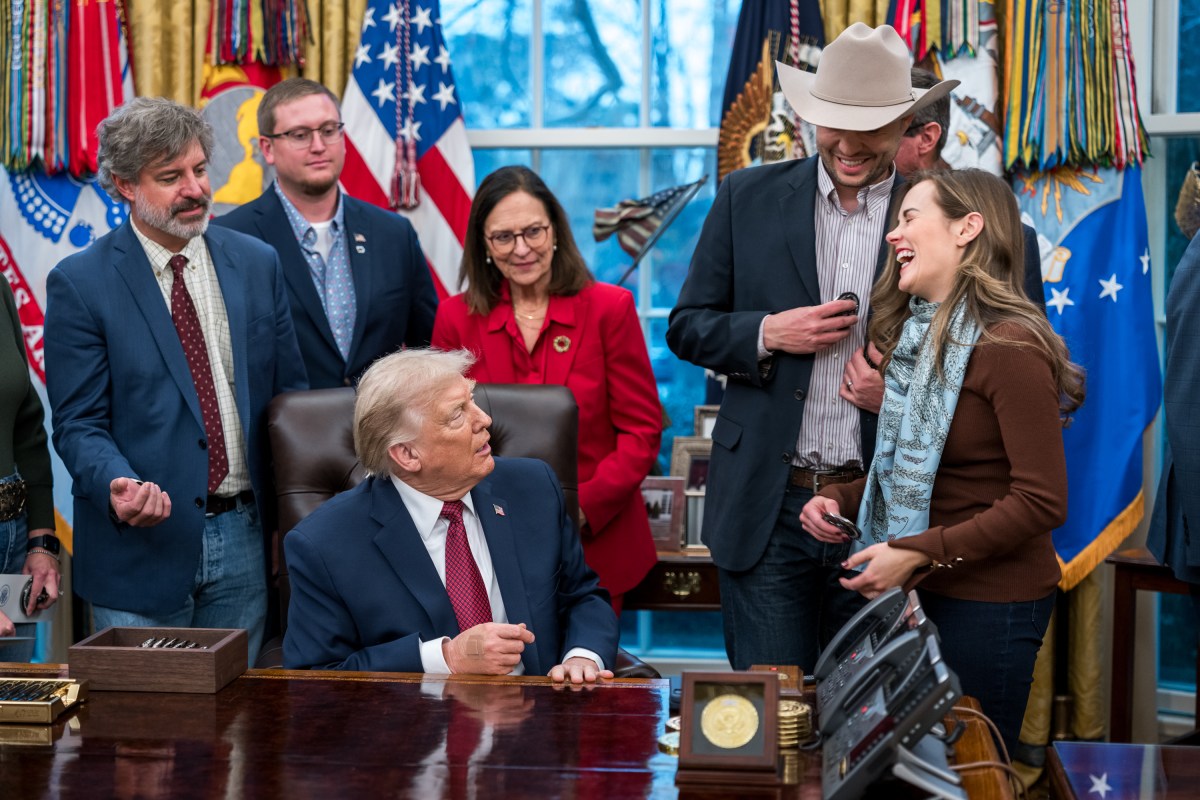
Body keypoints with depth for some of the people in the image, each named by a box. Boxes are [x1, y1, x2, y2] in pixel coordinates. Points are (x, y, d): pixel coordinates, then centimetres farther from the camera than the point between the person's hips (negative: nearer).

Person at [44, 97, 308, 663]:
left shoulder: (257, 264, 7)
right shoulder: (79, 283, -5)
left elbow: (289, 394, 11)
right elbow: (78, 423, -6)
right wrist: (118, 486, -27)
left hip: (243, 540, 3)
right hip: (142, 541, -3)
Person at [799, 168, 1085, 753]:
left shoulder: (1008, 345, -18)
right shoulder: (916, 335, 10)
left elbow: (1042, 501, -21)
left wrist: (919, 552, -22)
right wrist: (841, 499, 1)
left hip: (989, 603, -8)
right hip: (918, 593, 8)